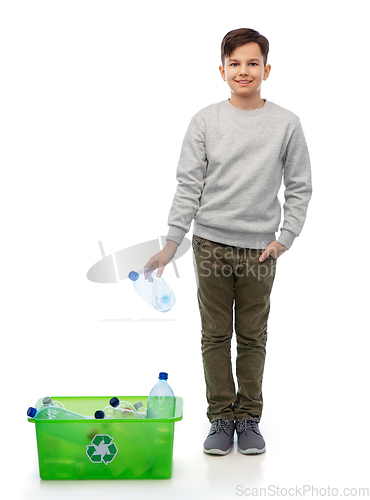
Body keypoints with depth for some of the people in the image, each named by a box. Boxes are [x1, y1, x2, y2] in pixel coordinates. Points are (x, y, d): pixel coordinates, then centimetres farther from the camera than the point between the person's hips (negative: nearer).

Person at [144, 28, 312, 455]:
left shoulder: (286, 123, 1)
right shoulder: (205, 121, 1)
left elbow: (299, 187, 5)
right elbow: (189, 186, 0)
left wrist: (285, 238, -5)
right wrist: (171, 243, -5)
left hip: (260, 249, 0)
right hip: (211, 244, 0)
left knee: (252, 338, 9)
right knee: (215, 336, 6)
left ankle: (249, 418, 22)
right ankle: (221, 417, 19)